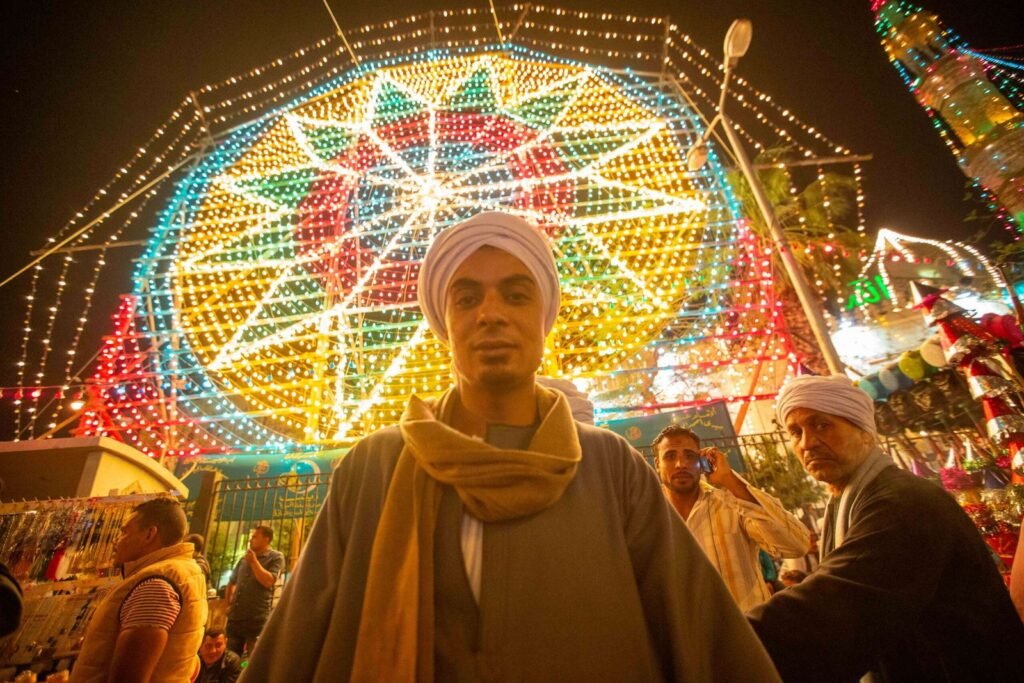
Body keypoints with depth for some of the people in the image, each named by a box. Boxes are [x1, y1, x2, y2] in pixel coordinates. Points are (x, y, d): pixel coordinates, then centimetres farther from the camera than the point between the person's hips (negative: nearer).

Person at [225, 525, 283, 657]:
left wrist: (254, 561, -15)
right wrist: (229, 604, 14)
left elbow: (268, 581, -19)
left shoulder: (276, 557, -6)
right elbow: (231, 582, 25)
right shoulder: (245, 558, 13)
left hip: (257, 618, -6)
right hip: (235, 616, 6)